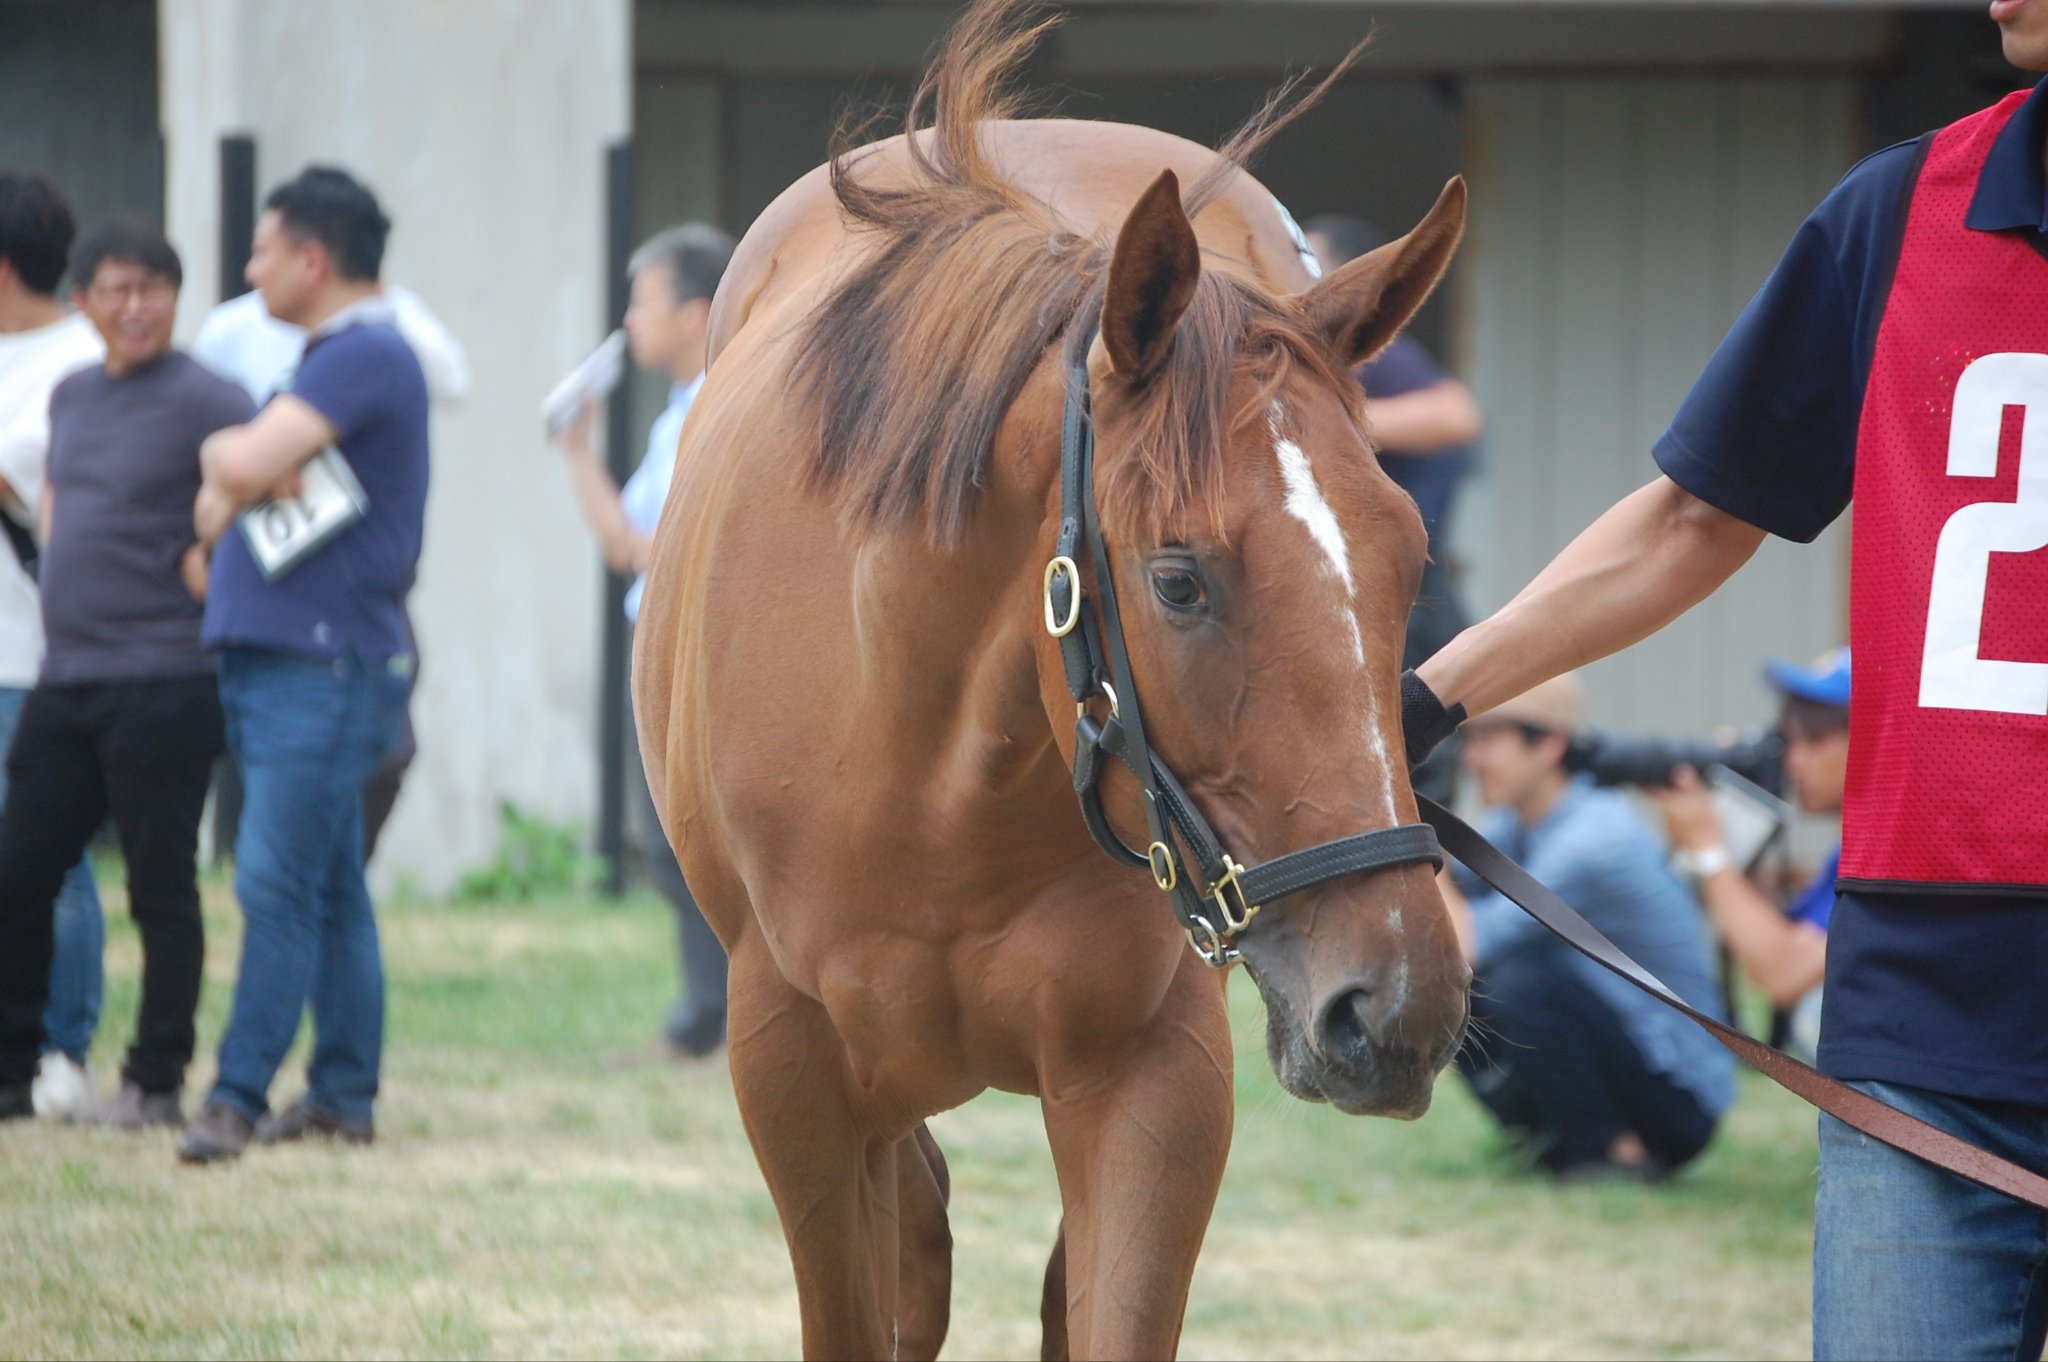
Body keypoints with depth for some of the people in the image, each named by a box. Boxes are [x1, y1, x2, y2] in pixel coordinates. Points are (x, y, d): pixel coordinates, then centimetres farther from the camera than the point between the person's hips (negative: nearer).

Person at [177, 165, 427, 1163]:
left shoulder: (366, 354, -11)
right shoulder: (325, 362, 21)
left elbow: (247, 462, -23)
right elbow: (214, 510, 18)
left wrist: (225, 455, -1)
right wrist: (242, 479, -3)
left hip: (326, 662, -10)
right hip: (269, 660, 10)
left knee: (279, 882, -12)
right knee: (329, 889, 10)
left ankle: (238, 1096, -14)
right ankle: (344, 1094, 13)